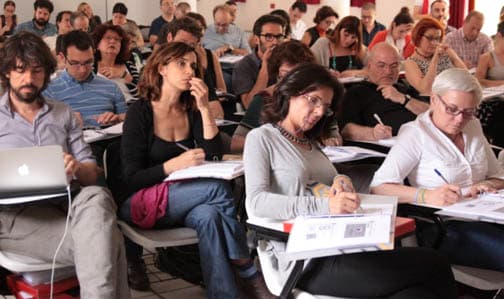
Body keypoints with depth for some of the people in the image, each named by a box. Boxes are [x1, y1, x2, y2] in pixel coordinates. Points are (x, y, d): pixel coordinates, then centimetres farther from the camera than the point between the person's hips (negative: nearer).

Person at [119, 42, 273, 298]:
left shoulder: (191, 110, 8)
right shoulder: (140, 113, -7)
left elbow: (214, 156, -4)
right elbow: (132, 179, -12)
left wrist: (205, 108, -11)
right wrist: (175, 165, -28)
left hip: (185, 200, 4)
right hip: (142, 204, -4)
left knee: (209, 215, -34)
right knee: (217, 188, -29)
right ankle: (248, 272, -20)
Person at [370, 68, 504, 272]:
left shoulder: (473, 127, 17)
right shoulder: (416, 134, -4)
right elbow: (378, 187, -15)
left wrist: (488, 185, -2)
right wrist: (426, 196, -31)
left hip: (485, 216, 7)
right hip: (445, 229, -7)